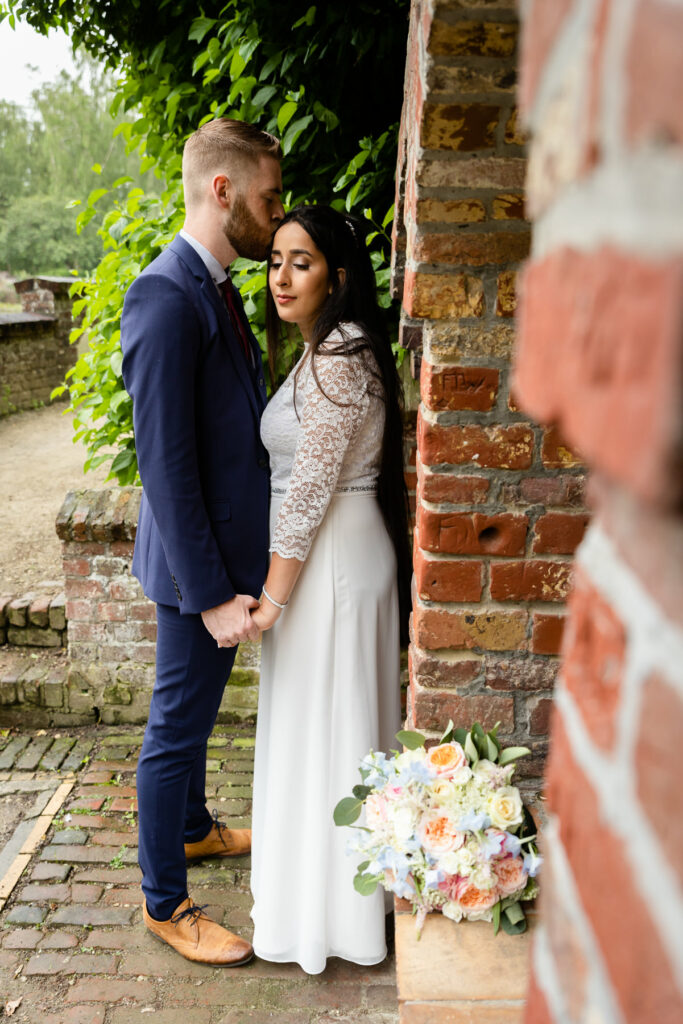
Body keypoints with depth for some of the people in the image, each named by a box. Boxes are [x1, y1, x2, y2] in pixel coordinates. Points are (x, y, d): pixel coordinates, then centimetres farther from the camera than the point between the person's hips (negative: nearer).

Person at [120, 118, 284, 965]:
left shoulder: (215, 287, 8)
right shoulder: (165, 298, -23)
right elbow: (164, 464, -25)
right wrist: (212, 593, -23)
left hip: (231, 551, 9)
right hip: (199, 560, -9)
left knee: (196, 710, 25)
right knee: (177, 727, 7)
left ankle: (193, 826, 48)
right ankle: (164, 901, 28)